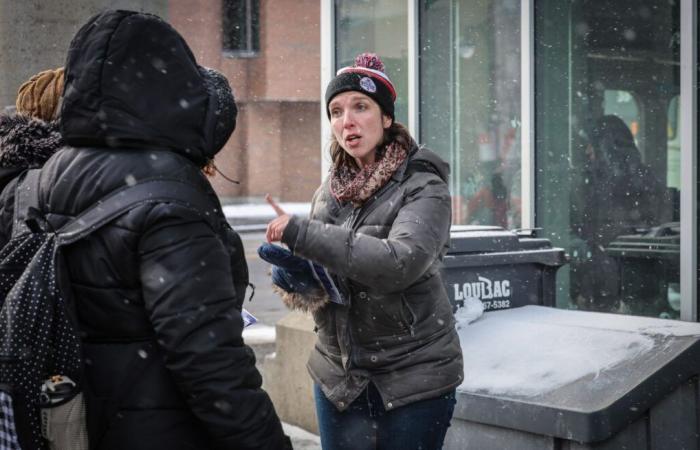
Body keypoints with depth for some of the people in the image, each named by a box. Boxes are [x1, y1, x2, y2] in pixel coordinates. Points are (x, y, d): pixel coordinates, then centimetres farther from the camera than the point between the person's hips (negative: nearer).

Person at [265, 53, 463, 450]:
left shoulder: (423, 187, -11)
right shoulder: (330, 190, 5)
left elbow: (399, 262, -28)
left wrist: (301, 232, -26)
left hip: (414, 377, -5)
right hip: (339, 373, 5)